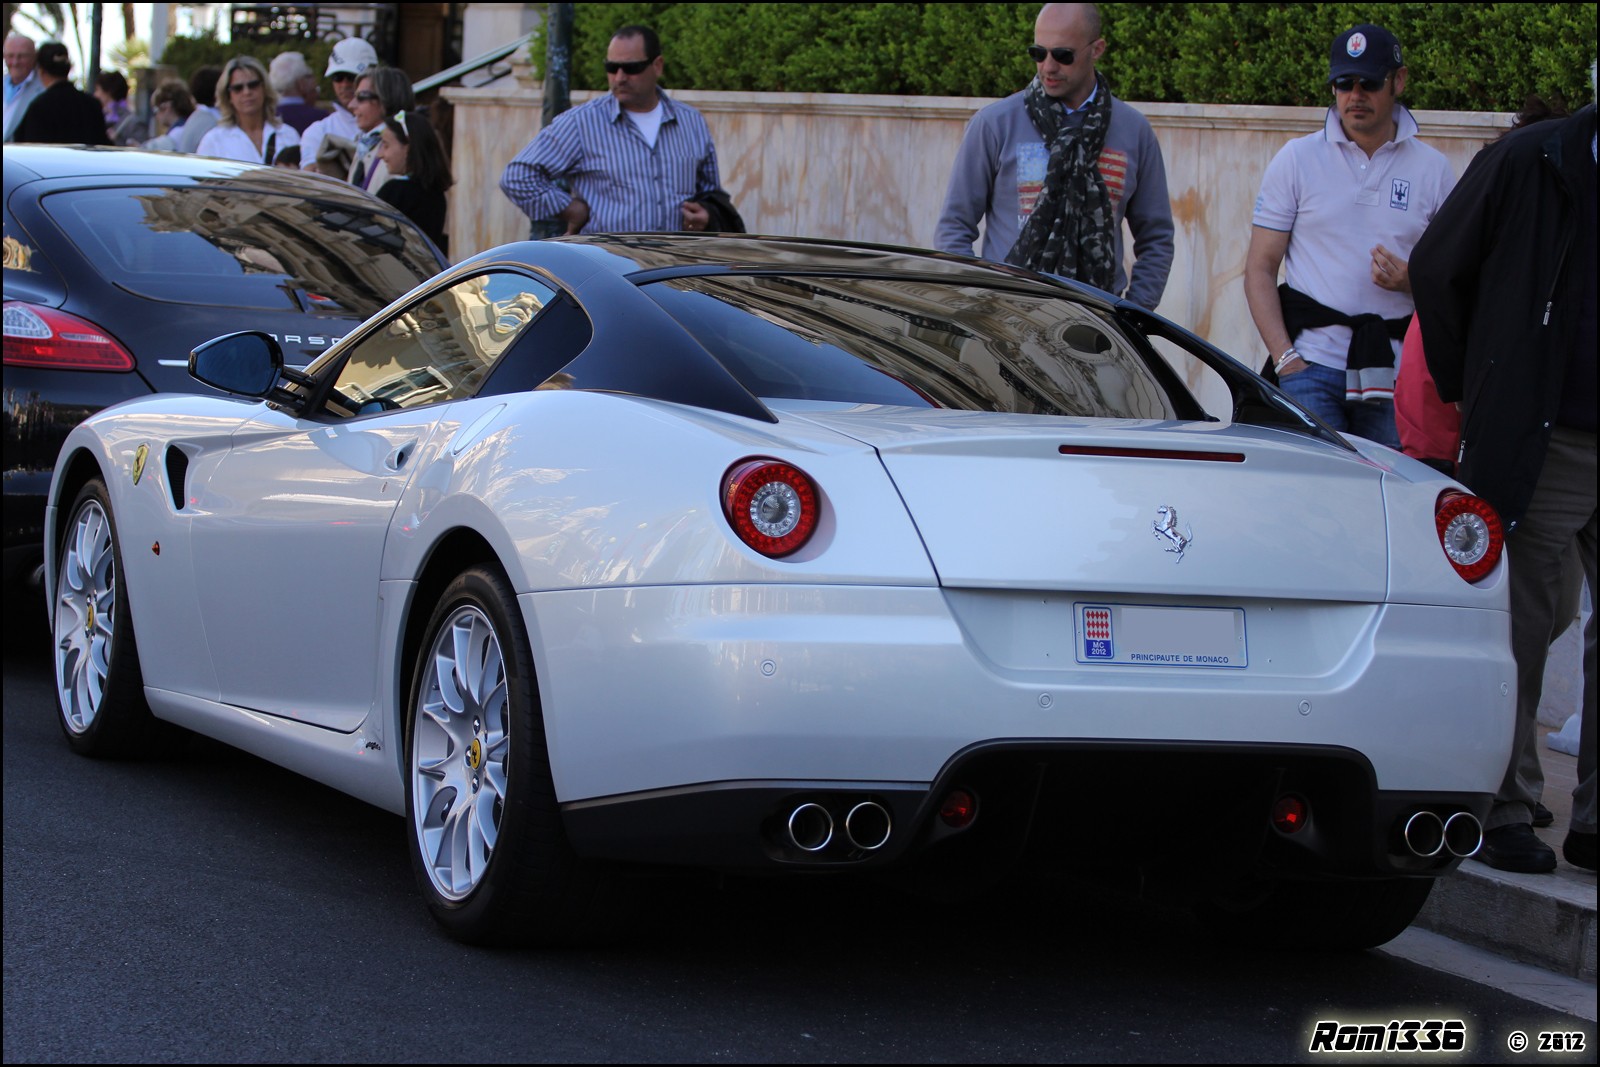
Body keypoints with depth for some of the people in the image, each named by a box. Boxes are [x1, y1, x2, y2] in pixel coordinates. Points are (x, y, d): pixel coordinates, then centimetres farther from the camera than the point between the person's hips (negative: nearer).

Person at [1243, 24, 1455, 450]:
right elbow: (1259, 269, 4)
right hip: (1313, 366, -1)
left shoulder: (1433, 170, 9)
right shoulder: (1296, 159, 6)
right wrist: (1284, 357, -7)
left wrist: (1410, 280, -10)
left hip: (1395, 371, 1)